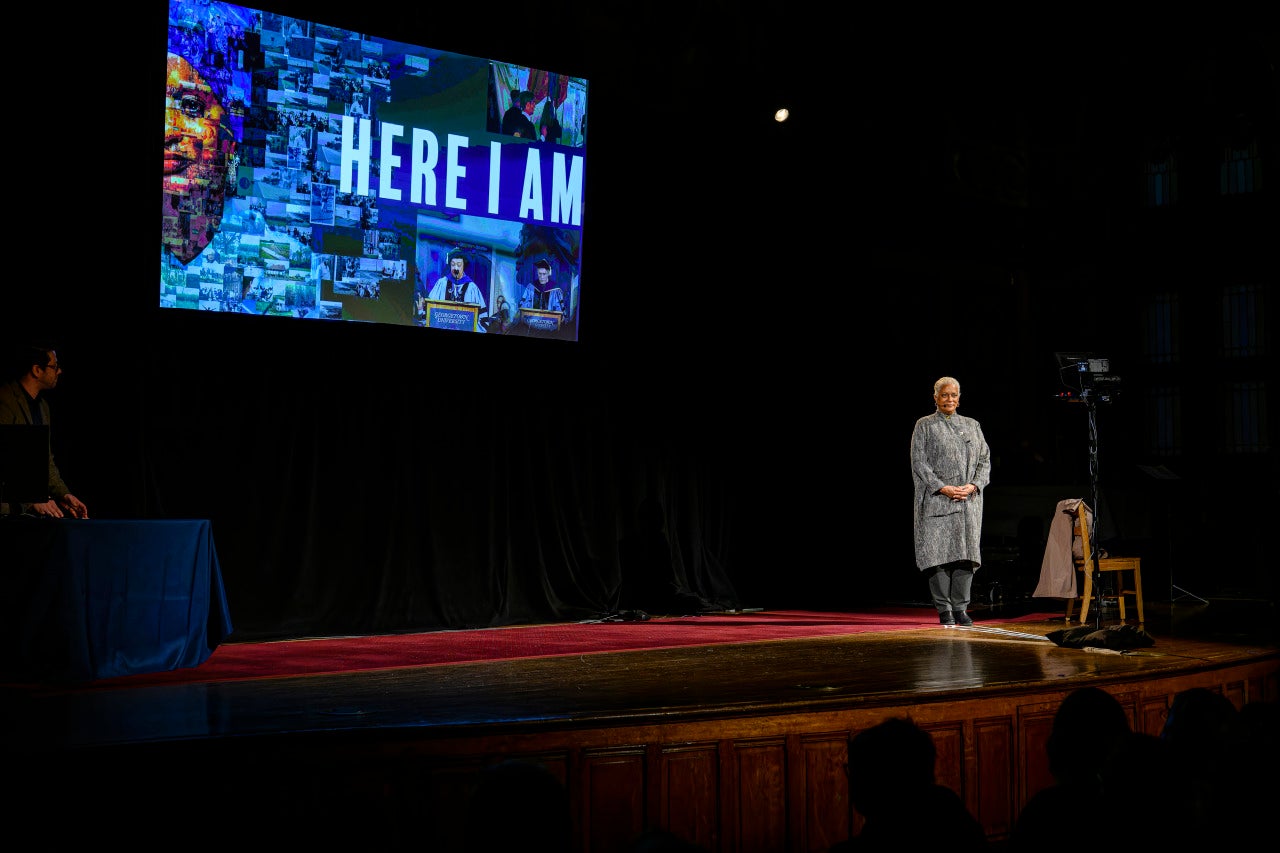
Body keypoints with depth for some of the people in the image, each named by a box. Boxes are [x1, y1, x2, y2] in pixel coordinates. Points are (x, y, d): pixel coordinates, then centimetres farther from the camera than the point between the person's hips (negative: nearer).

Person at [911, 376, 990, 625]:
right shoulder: (924, 426, 5)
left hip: (968, 502, 3)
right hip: (936, 500, -3)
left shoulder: (972, 425, 16)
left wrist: (973, 486, -6)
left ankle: (960, 608, 5)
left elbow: (984, 460, 11)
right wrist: (943, 488, -13)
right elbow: (919, 463, -3)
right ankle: (944, 610, 0)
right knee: (939, 552, -6)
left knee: (966, 552, -1)